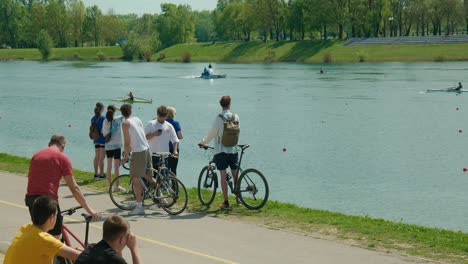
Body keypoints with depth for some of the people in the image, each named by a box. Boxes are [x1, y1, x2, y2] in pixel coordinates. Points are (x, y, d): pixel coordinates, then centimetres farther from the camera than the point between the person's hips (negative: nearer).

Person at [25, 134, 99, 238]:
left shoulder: (36, 155, 18)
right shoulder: (62, 158, 0)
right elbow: (73, 188, -3)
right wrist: (88, 209, 1)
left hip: (30, 198, 6)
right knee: (54, 237, 2)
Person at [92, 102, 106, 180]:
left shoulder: (93, 119, 5)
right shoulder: (103, 118, -15)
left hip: (96, 140, 7)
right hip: (102, 140, -7)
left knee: (96, 157, 12)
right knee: (101, 158, -2)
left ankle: (96, 174, 17)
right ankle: (101, 174, 1)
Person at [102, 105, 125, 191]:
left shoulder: (105, 121, 0)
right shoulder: (118, 119, -9)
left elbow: (104, 134, 4)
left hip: (108, 146, 3)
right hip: (117, 146, -3)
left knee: (109, 166, 9)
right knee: (116, 166, -2)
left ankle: (110, 185, 12)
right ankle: (117, 186, -3)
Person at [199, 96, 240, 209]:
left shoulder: (219, 118, -13)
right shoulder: (236, 117, 1)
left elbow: (212, 133, -10)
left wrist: (203, 142, 6)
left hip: (221, 150, -4)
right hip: (233, 149, 4)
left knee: (223, 176, -1)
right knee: (235, 174, 16)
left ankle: (226, 202, -1)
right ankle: (238, 197, 22)